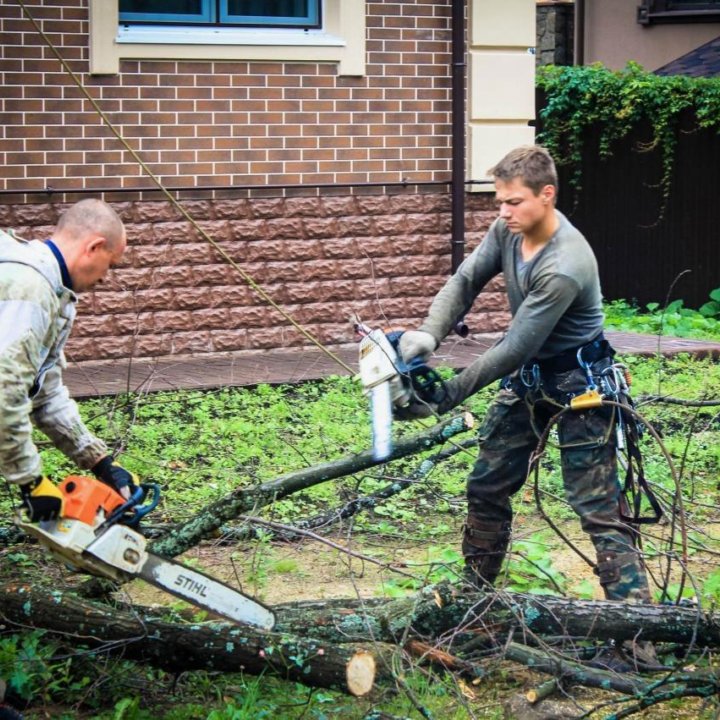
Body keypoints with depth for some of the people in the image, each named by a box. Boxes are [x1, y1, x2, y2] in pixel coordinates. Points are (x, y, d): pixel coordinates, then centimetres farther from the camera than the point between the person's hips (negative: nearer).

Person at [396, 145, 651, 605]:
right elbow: (466, 282, -5)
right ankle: (474, 592, 29)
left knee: (597, 507, -12)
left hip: (577, 382, -8)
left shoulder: (565, 266, -31)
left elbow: (514, 349, -29)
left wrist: (443, 400, -27)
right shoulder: (508, 230, -8)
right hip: (526, 377, 8)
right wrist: (429, 334, -25)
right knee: (487, 488, 13)